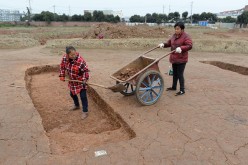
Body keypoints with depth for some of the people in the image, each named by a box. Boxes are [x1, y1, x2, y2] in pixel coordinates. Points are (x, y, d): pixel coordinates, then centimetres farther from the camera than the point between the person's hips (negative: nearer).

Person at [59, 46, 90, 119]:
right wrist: (62, 76, 1)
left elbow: (86, 70, -20)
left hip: (80, 81, -6)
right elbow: (62, 66, 2)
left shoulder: (80, 61, -32)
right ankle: (77, 106, 49)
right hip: (72, 81, 7)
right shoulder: (65, 57, -15)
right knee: (72, 94, 23)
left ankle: (85, 112, 10)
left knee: (83, 96, -5)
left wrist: (85, 79, -31)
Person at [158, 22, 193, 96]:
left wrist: (181, 48, -38)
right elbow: (169, 43, 18)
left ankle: (182, 90, 8)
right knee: (174, 73, 19)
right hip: (174, 58, 8)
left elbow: (189, 45, -24)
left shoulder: (186, 36, -13)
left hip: (181, 59, -7)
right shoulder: (174, 36, 10)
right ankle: (174, 87, 35)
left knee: (180, 74, -3)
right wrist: (163, 44, -1)